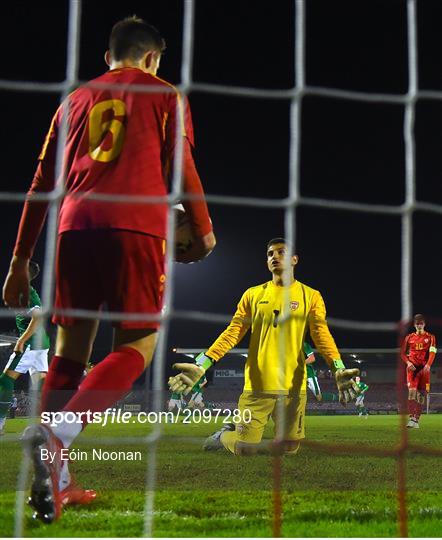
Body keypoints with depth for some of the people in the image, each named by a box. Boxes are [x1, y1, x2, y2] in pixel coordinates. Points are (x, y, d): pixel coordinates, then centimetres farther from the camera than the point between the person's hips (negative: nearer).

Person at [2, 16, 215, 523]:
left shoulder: (76, 99, 24)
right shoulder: (165, 95, 14)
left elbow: (42, 183, 20)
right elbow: (181, 165, 2)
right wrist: (203, 231, 14)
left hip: (75, 226, 4)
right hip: (137, 227, -4)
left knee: (69, 352, 10)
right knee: (135, 347, 0)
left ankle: (51, 477, 5)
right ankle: (57, 432, -23)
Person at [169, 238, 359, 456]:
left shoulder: (311, 296, 5)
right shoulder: (253, 295, 9)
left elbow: (321, 334, -5)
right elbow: (233, 332, 4)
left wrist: (339, 369, -23)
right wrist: (201, 365, -9)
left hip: (293, 387, 1)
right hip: (256, 385, 0)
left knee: (289, 449, 6)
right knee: (244, 449, -3)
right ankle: (223, 435, 31)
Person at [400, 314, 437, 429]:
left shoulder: (430, 337, 7)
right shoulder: (409, 337, 11)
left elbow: (432, 352, -4)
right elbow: (402, 353, 13)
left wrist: (428, 365, -20)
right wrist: (408, 362, -6)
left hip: (424, 368, 0)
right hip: (412, 367, 0)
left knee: (421, 393, 2)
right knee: (412, 391, -15)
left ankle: (416, 420, 9)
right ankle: (411, 418, -22)